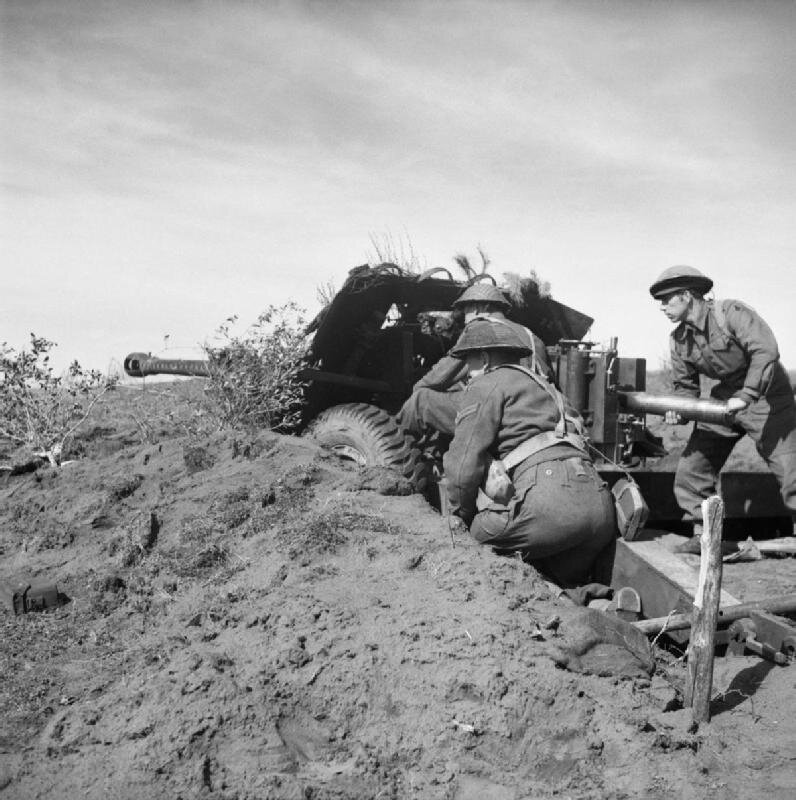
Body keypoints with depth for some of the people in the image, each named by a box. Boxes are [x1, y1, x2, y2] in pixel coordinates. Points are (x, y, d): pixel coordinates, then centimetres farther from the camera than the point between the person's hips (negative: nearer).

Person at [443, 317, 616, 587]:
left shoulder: (487, 385, 7)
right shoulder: (540, 383, 34)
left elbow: (465, 463, 0)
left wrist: (462, 515, 15)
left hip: (551, 497, -9)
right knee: (566, 586, 22)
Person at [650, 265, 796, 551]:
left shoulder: (731, 313, -19)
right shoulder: (678, 340, 1)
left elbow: (766, 350, -29)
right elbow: (685, 385, 9)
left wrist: (746, 396, -35)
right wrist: (678, 411, -13)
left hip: (765, 397, -6)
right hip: (723, 400, 6)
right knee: (690, 469, 0)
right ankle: (703, 535, 12)